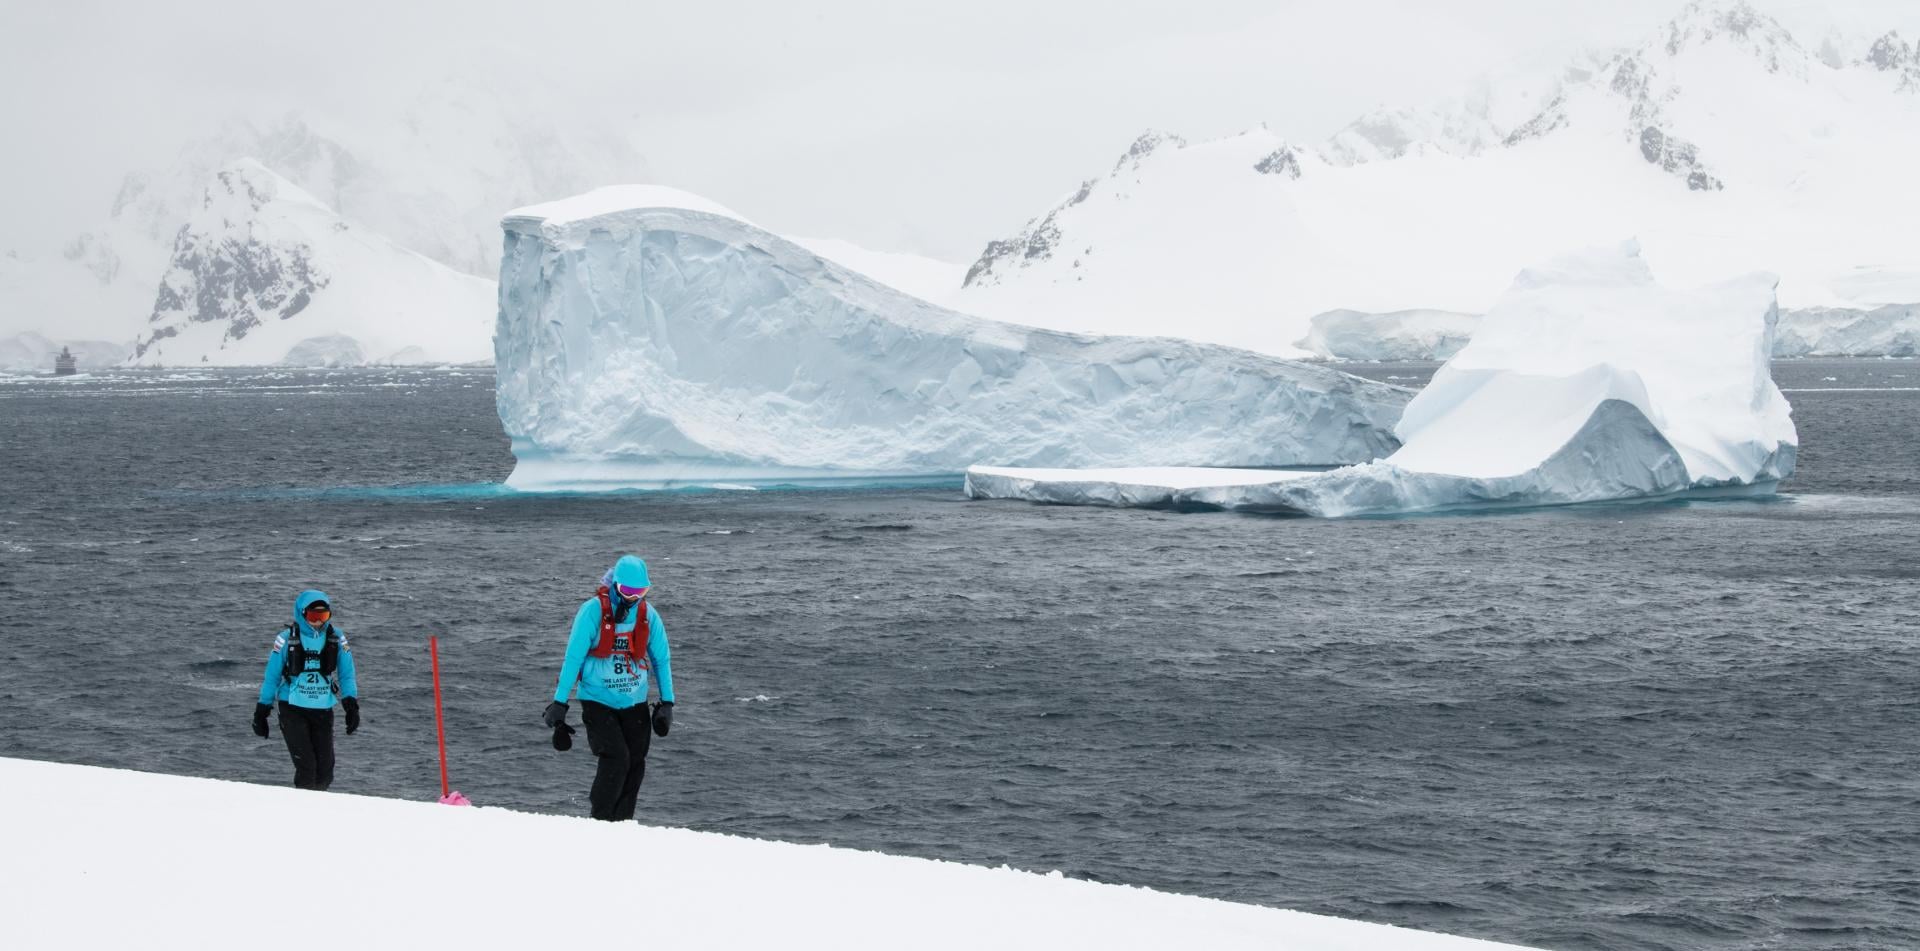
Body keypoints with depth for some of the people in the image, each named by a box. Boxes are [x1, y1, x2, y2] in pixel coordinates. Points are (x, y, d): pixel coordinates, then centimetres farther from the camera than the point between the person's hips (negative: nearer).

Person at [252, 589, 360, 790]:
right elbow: (271, 677, 4)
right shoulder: (286, 639, -5)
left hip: (323, 711, 3)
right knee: (306, 767, -13)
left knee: (325, 769, 1)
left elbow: (347, 675, 8)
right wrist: (262, 711, 5)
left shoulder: (336, 639, 2)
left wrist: (351, 706, -4)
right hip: (293, 710, -3)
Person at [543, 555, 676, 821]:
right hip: (598, 701, -4)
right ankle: (600, 822, -7)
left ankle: (621, 825, 15)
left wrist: (667, 702, 6)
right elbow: (573, 657, -11)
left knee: (635, 765, 2)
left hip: (635, 704, 4)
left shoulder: (648, 615, 0)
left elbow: (661, 659, 9)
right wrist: (560, 702, -12)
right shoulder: (593, 611, -13)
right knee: (616, 759, -18)